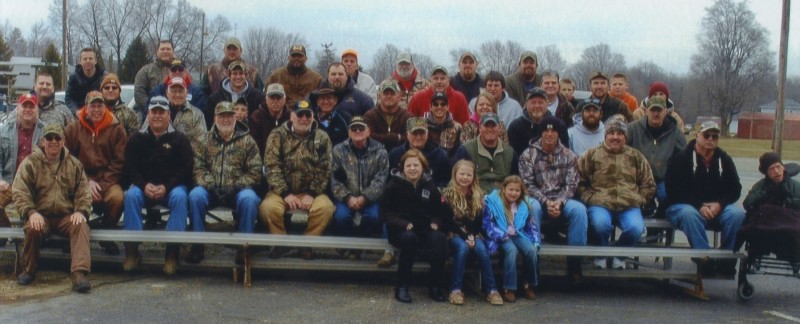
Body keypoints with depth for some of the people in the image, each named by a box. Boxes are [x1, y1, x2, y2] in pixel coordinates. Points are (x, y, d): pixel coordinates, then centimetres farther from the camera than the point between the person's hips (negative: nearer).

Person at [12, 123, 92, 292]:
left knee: (81, 226, -30)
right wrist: (31, 212, -20)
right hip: (40, 216, -1)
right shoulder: (30, 162, 4)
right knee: (32, 228, -34)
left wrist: (81, 211, -11)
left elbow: (84, 192, 9)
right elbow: (19, 192, -4)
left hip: (67, 216, 1)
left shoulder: (74, 164, 12)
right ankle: (28, 270, -8)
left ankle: (79, 273, -39)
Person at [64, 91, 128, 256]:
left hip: (108, 181, 0)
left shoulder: (117, 128, 5)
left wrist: (103, 183, -10)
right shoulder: (73, 128, 10)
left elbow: (119, 161, 0)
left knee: (117, 197, -33)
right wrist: (87, 181, -9)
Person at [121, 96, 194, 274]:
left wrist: (166, 187, -17)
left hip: (172, 186, -1)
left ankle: (172, 252, -29)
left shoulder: (180, 139, 5)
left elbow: (186, 168, -3)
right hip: (144, 185, 2)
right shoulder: (137, 138, 10)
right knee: (131, 195, -29)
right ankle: (132, 250, -23)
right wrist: (144, 185, -16)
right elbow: (129, 167, 3)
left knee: (180, 197, -33)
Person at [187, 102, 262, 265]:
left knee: (249, 198, -33)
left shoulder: (247, 141, 7)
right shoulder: (205, 140, 12)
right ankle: (198, 244, -18)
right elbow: (197, 167, 3)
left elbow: (255, 172, 0)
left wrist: (235, 187, -13)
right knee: (195, 195, -29)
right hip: (210, 190, 1)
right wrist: (210, 185, -14)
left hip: (237, 190, -1)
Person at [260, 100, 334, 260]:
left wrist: (311, 194, -13)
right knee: (268, 207, -30)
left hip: (311, 192, 1)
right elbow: (272, 167, -7)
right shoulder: (278, 136, 3)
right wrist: (286, 194, -16)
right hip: (282, 191, 0)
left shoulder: (322, 137, 6)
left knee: (326, 207, -29)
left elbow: (324, 170, 0)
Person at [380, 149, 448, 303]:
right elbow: (385, 213, -3)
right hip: (400, 230, -3)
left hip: (424, 229, 3)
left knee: (440, 238, -29)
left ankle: (435, 286, -17)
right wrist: (404, 224, -18)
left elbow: (438, 211, 20)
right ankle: (402, 286, -24)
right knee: (410, 238, -38)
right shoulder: (394, 185, 0)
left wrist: (435, 222, -3)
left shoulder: (430, 186, 11)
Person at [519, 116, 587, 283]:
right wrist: (545, 202, -17)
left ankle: (574, 261, -19)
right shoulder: (528, 155, 5)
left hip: (561, 201, 2)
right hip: (538, 200, -2)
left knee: (579, 209, -30)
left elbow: (571, 184, 2)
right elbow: (528, 184, -3)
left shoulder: (569, 156, 10)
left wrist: (559, 202, -17)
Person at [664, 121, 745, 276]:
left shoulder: (724, 160, 10)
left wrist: (719, 204, -13)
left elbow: (735, 189, 8)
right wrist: (699, 206, -21)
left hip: (717, 208, 4)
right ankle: (704, 258, -36)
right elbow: (674, 190, -11)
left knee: (737, 214, -25)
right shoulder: (682, 158, -4)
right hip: (683, 206, -4)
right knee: (689, 214, -38)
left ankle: (726, 258, -16)